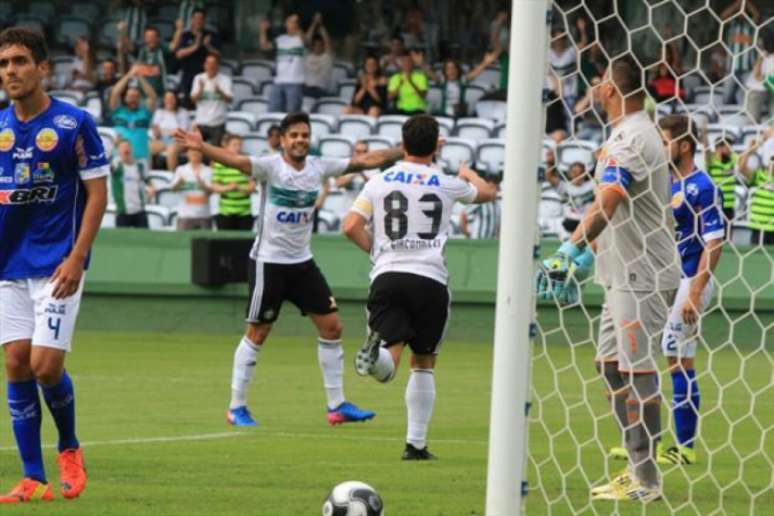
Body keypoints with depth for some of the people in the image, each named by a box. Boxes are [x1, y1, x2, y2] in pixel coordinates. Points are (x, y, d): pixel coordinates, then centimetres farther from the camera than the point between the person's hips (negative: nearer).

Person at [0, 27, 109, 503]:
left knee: (46, 365, -11)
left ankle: (69, 447, 17)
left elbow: (98, 193, -8)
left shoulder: (74, 124, -8)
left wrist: (76, 258, -15)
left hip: (57, 265, -5)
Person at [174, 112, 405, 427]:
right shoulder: (270, 167, -14)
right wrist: (201, 148, -49)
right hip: (268, 262, -6)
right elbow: (235, 161, -32)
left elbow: (368, 161, 7)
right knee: (257, 334, -1)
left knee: (331, 327, 3)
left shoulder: (319, 167, 2)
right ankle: (236, 407, 10)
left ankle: (337, 405, 12)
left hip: (302, 262, 6)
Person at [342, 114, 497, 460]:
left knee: (389, 363, -10)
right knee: (423, 364, 14)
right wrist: (469, 173, 50)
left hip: (387, 276, 0)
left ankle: (376, 351, -46)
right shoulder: (447, 184, 9)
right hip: (430, 279, 0)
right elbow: (488, 193, 29)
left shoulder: (379, 182, 9)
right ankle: (416, 443, 11)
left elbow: (351, 227, 2)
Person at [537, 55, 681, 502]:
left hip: (644, 277, -11)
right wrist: (586, 259, 23)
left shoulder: (631, 138, -17)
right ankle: (638, 469, 19)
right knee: (611, 366, 14)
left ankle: (646, 480, -8)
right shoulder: (637, 132, 17)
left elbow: (608, 204, -31)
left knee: (638, 370, -9)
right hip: (626, 275, 11)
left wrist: (571, 251, -37)